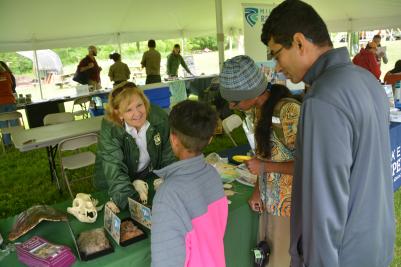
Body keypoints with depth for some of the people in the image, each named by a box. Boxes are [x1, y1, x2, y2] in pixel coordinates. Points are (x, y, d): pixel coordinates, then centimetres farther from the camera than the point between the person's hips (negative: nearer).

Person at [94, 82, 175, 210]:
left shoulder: (160, 118, -19)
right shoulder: (109, 129, -26)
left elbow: (169, 158, -8)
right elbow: (115, 170, -32)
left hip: (150, 175, 2)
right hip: (114, 185, -2)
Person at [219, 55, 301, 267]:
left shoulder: (288, 110, -25)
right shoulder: (264, 109, 1)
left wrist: (263, 166, -20)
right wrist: (258, 190, 5)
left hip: (287, 204, -7)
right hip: (270, 201, 7)